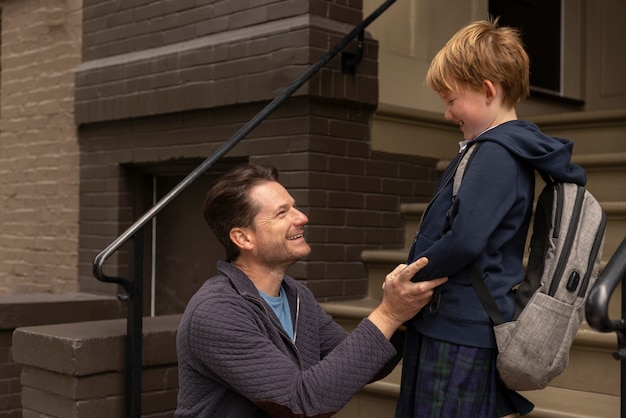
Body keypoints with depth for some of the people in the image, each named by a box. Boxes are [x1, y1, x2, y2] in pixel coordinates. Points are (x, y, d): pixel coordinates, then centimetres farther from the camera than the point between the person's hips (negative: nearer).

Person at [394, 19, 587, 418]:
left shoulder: (494, 154, -18)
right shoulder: (515, 150, 13)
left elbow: (464, 240, -26)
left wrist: (410, 277, -11)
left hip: (460, 330, -10)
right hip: (477, 325, 10)